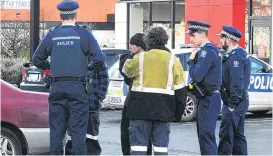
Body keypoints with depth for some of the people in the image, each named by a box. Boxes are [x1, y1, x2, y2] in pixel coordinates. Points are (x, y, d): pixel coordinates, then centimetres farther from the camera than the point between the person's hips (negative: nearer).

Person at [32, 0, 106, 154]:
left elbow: (37, 59, 12)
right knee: (78, 131, 0)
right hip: (78, 88, -2)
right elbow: (99, 60, -8)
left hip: (57, 88, 2)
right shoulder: (84, 34, -2)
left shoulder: (52, 35, 5)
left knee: (56, 131, 8)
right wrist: (89, 66, 11)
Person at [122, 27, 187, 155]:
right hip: (163, 109, 1)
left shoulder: (139, 58, -2)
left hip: (141, 106, -1)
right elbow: (180, 89, 4)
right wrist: (179, 112, 12)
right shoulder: (173, 60, 3)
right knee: (161, 144, 7)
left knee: (139, 142, 2)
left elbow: (127, 71, 18)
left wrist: (128, 61, 39)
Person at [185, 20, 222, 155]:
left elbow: (196, 76, -23)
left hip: (208, 100, -10)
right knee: (203, 134, 15)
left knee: (206, 135, -11)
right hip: (206, 99, 10)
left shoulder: (207, 52, -17)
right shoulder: (210, 50, 15)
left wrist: (191, 61, -8)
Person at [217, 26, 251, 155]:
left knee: (226, 135, -8)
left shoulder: (235, 57, -16)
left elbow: (237, 82, -23)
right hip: (240, 102, 11)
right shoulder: (240, 54, 17)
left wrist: (232, 104, -23)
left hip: (234, 102, -11)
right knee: (238, 135, 14)